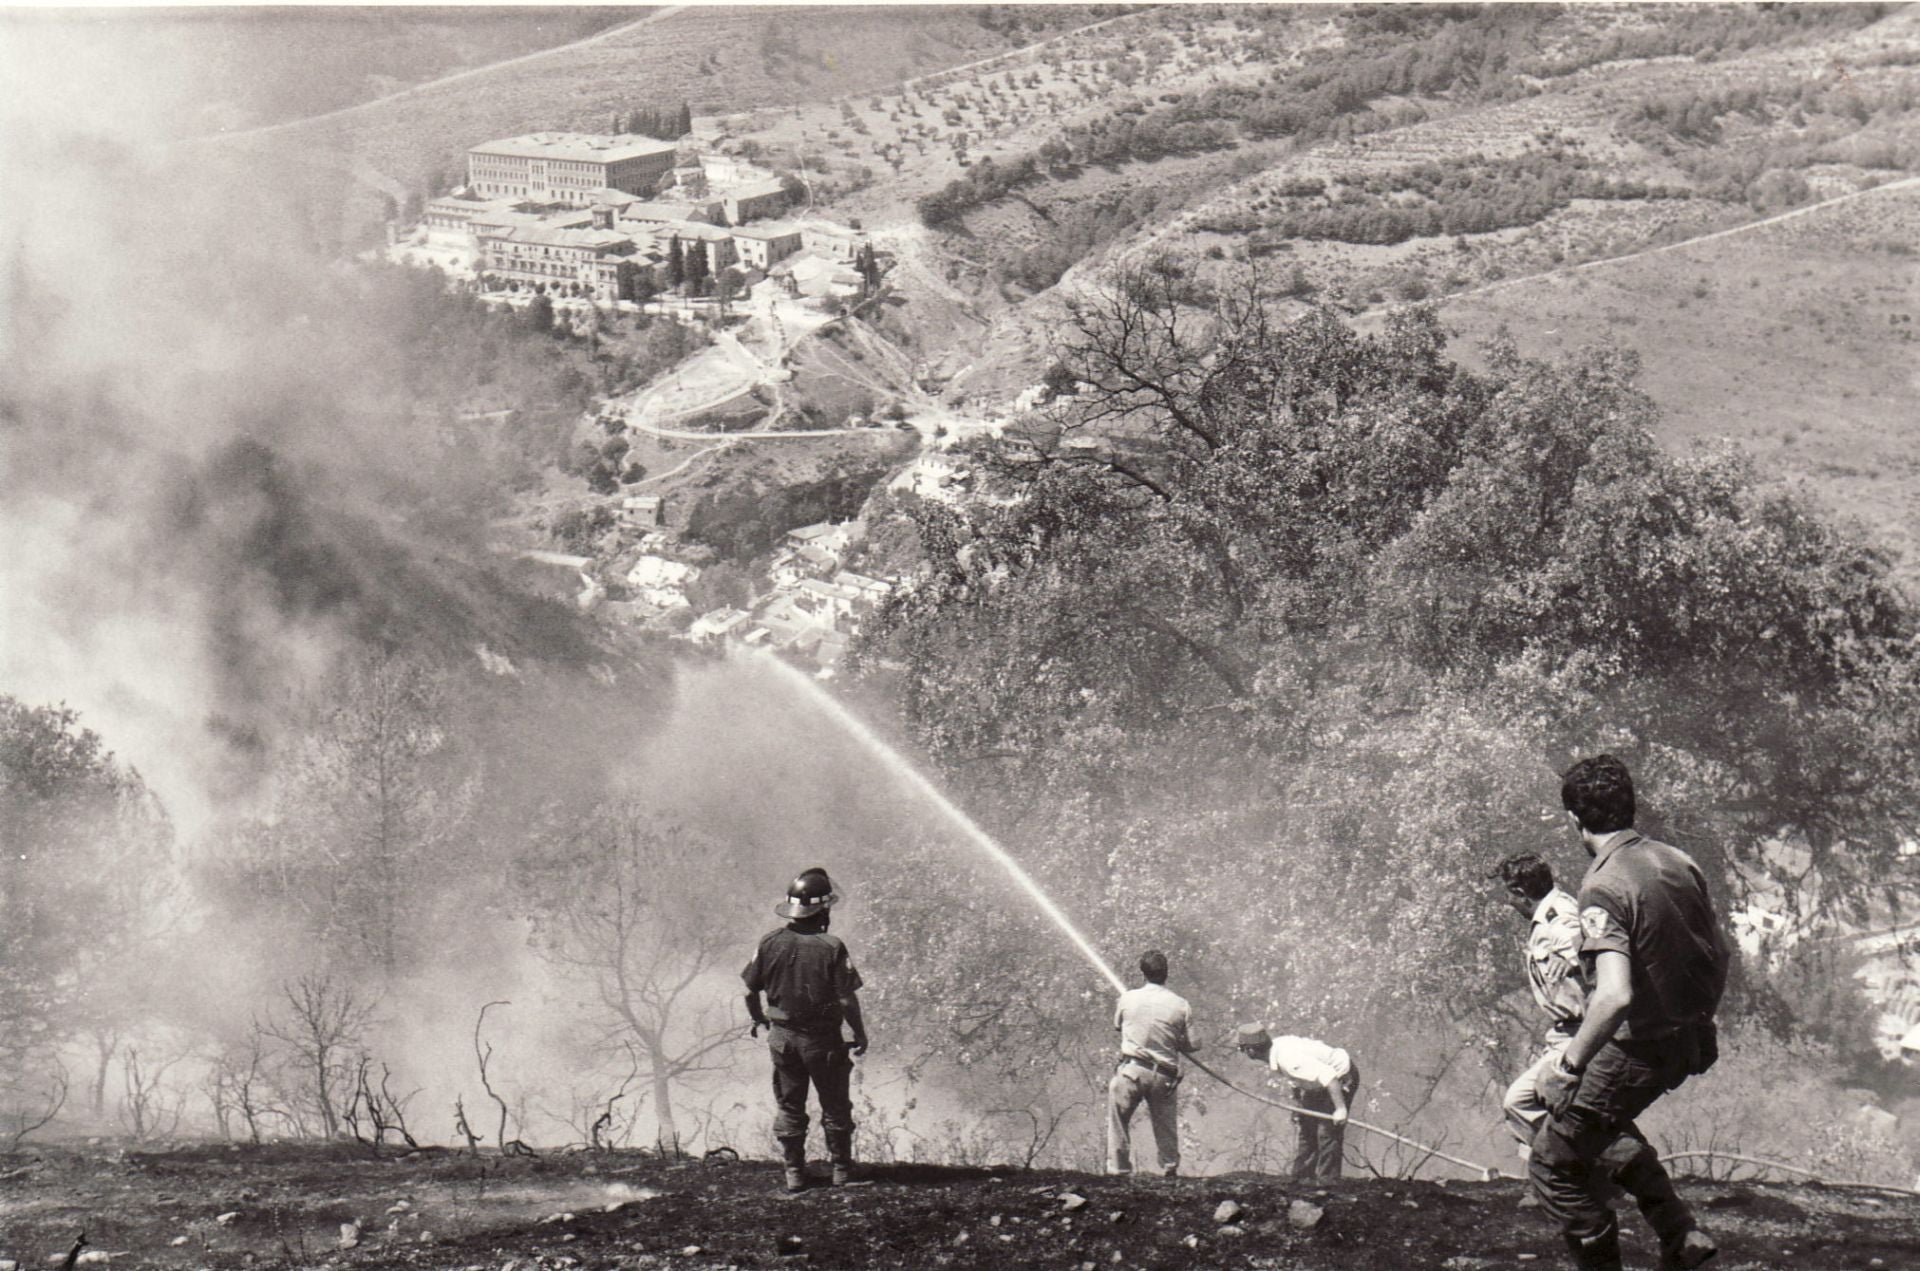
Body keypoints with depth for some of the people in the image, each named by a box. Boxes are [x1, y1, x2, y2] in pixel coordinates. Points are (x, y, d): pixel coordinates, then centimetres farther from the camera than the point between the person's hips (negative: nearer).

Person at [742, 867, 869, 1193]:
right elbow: (847, 1000, -16)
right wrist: (860, 1034, -1)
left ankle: (794, 1173, 18)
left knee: (789, 1106, 14)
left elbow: (749, 989, 0)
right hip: (823, 1040, -3)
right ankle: (841, 1169, 22)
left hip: (782, 1037, 3)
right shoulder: (831, 947, -18)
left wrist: (758, 1019, 20)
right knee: (834, 1106, 14)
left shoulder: (770, 943, -7)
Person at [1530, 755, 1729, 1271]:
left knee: (1554, 1165, 8)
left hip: (1636, 1049, -8)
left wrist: (1572, 1063, -23)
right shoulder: (1678, 861, 1)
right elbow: (1718, 957, 11)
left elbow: (1615, 996, -33)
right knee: (1602, 1124, 32)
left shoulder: (1603, 889, -23)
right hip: (1689, 1043, 8)